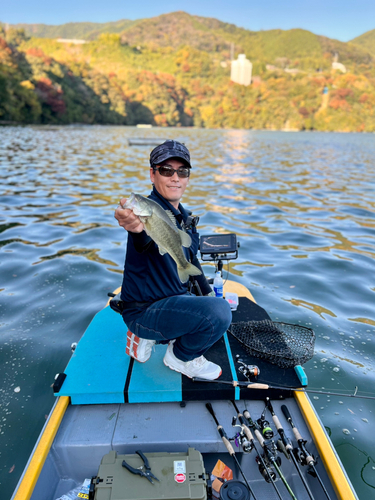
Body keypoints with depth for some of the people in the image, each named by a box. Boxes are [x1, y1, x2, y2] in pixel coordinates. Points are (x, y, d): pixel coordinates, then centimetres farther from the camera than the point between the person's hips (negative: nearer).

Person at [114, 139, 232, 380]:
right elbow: (145, 239, -47)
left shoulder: (185, 216, 7)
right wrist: (136, 226, -69)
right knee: (219, 312, -28)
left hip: (175, 298, 9)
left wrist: (208, 293, 19)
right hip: (144, 309, -9)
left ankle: (149, 337, 17)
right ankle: (181, 358, 4)